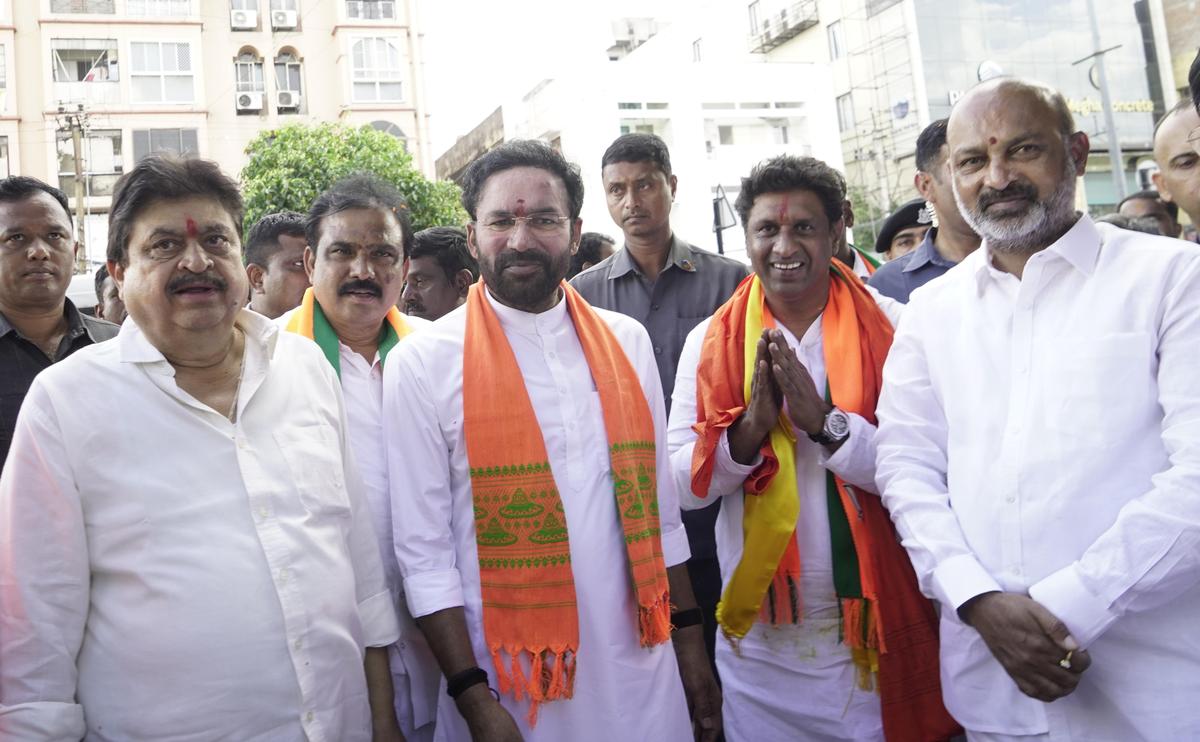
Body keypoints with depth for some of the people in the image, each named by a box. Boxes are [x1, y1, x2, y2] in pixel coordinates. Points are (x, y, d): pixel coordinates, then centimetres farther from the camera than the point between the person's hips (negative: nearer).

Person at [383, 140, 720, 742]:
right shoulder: (423, 363, -8)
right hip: (512, 688, -3)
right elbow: (423, 549, -8)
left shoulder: (626, 342, 3)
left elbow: (659, 506, 9)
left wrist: (688, 638, 9)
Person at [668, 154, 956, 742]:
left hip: (876, 631, -1)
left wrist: (825, 422, -24)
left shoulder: (890, 332, -5)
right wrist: (750, 426, -19)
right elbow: (683, 486, -3)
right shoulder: (710, 342, 1)